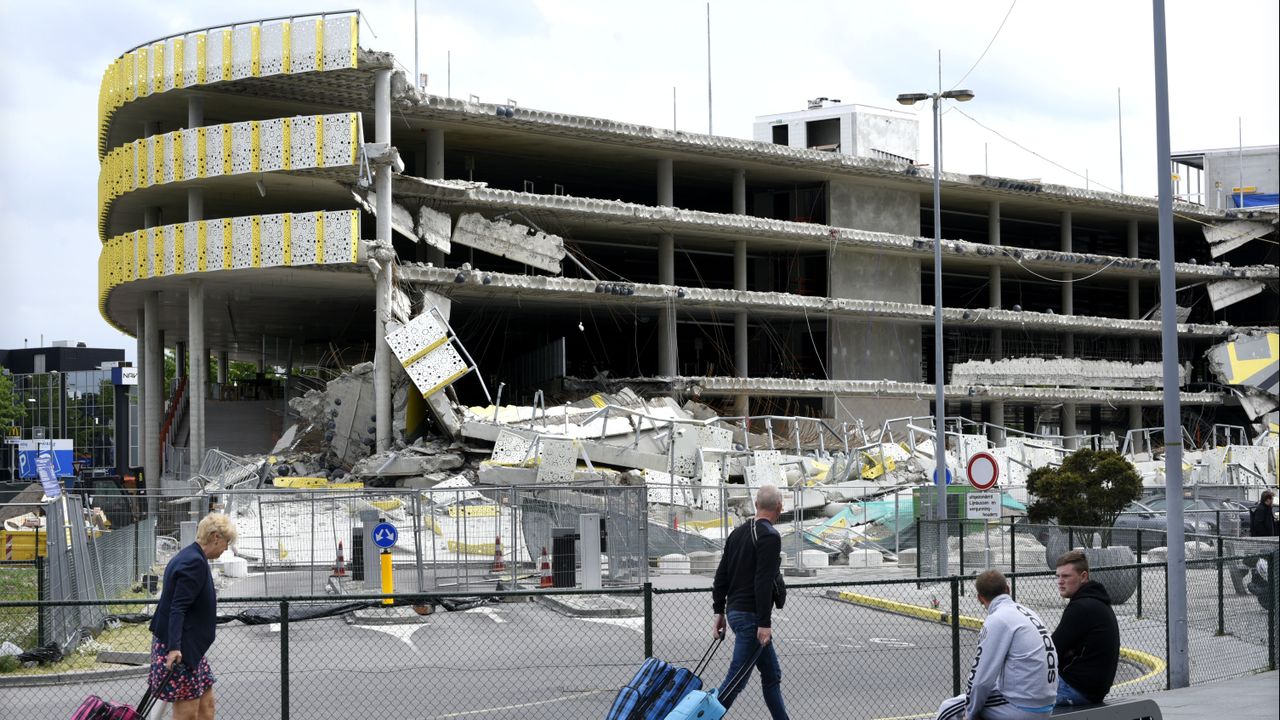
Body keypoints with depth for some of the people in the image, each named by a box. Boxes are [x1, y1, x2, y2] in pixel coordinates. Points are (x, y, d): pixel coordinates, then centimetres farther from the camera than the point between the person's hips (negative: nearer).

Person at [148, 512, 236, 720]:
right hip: (180, 648, -11)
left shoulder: (189, 557, 14)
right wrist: (174, 648, -32)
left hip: (189, 646, 11)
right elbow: (177, 609, -25)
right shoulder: (195, 563, -18)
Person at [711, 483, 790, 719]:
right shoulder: (769, 536, -14)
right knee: (736, 679, -8)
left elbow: (722, 574, 15)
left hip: (734, 611, 9)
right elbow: (763, 583, -21)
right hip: (751, 616, -9)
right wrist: (764, 623, -21)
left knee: (772, 674, 16)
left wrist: (719, 612, 18)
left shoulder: (738, 532, 13)